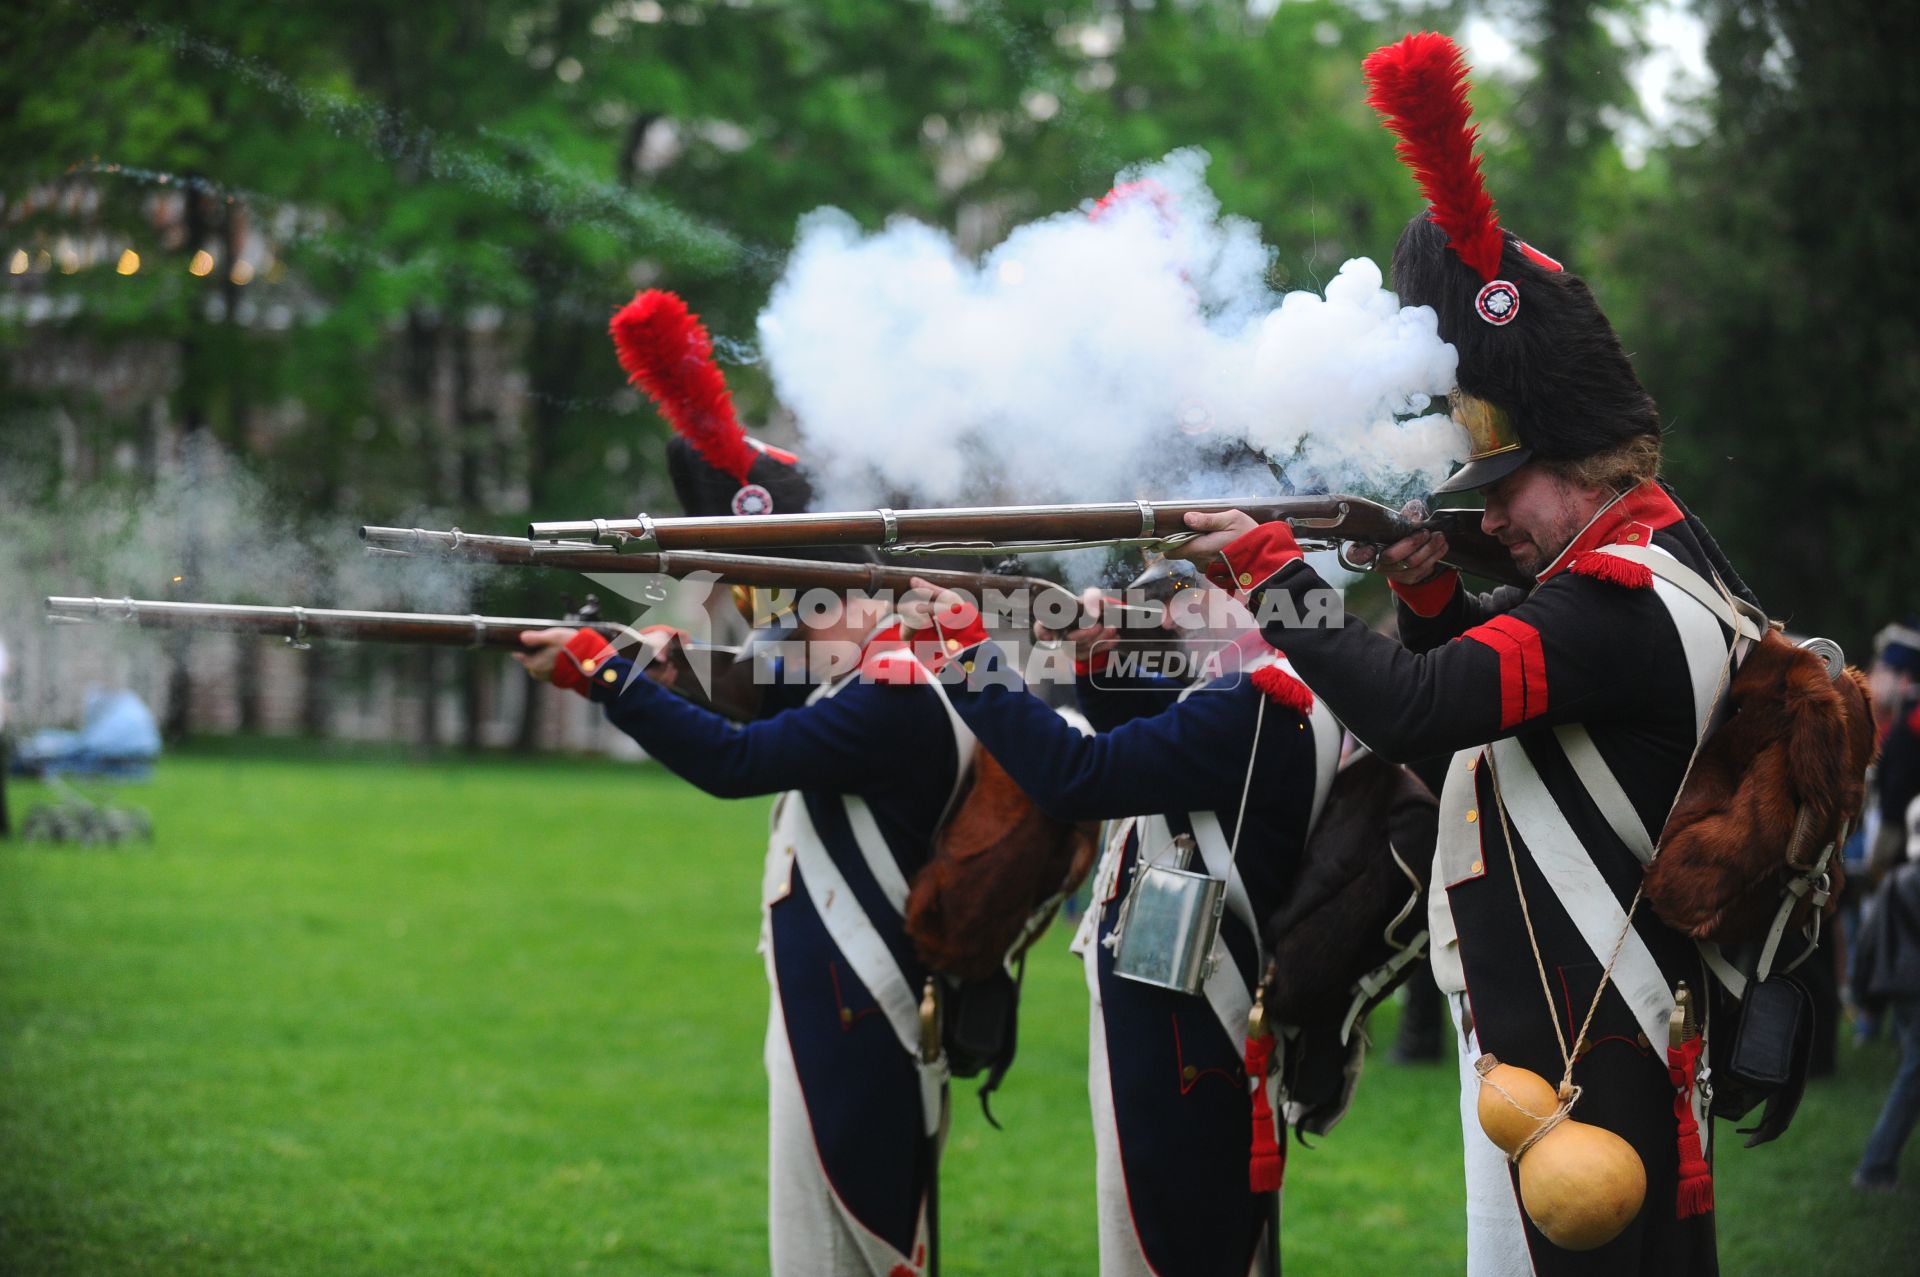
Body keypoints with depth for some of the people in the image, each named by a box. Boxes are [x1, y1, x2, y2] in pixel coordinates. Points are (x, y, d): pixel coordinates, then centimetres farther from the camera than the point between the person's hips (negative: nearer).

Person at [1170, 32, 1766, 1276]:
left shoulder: (1622, 604, -20)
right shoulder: (1656, 557, 13)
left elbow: (1419, 709, -30)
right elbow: (1493, 673, 23)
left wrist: (1277, 575, -20)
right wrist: (1428, 591, 3)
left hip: (1588, 1069, -10)